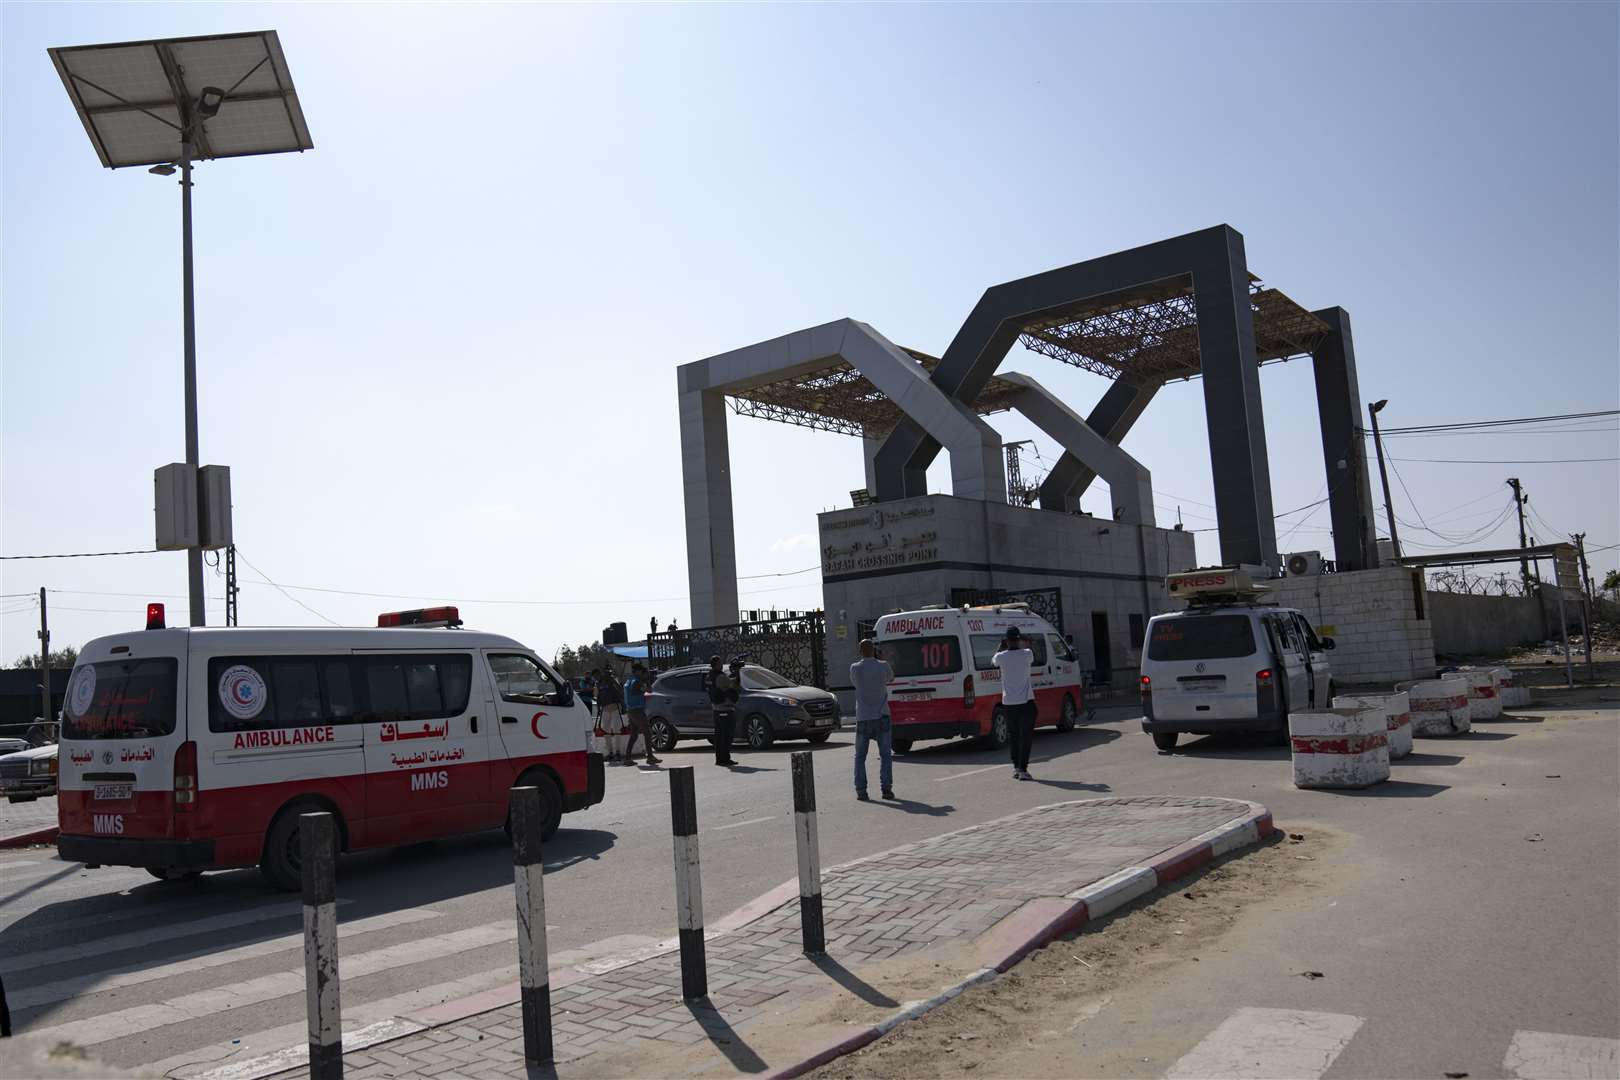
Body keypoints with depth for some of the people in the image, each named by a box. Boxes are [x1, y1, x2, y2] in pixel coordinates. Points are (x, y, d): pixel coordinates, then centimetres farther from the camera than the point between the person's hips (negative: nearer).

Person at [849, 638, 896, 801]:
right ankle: (887, 789, 4)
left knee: (860, 756, 7)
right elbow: (891, 678, 16)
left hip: (863, 718, 0)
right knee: (885, 754, 8)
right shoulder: (883, 666, -6)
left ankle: (861, 791, 1)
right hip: (882, 716, 0)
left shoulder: (855, 668, -6)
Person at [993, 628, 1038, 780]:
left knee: (1012, 734, 14)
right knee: (1026, 735, 0)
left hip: (1008, 702, 2)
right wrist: (1021, 645, 21)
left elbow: (993, 661, 18)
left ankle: (1016, 767, 19)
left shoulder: (1001, 657, -6)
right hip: (1026, 701, -2)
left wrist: (1001, 648, 28)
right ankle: (1022, 769, -6)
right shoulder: (1027, 654, -8)